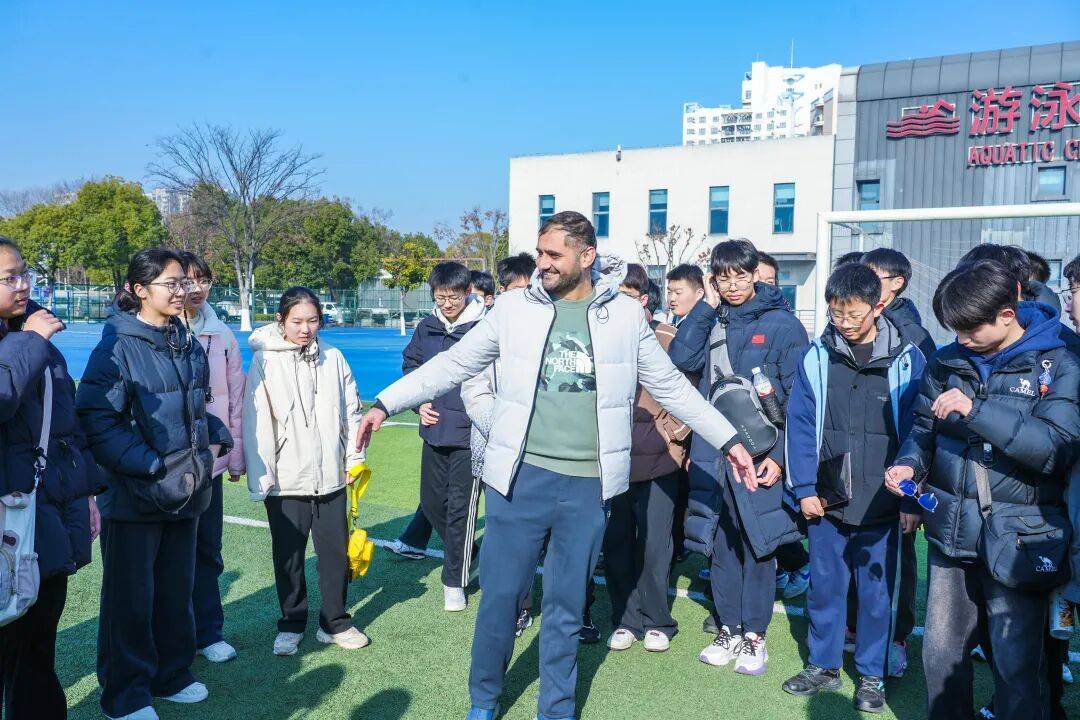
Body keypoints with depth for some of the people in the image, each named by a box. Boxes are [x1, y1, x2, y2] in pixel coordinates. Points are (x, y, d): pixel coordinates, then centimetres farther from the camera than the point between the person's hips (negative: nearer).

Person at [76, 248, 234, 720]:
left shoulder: (189, 346, 9)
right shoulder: (118, 346, -11)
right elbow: (96, 419, -17)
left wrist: (214, 441, 7)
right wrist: (148, 466, -19)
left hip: (185, 491, 6)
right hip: (134, 495, -6)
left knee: (177, 588, 17)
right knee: (131, 596, 5)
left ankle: (171, 675, 34)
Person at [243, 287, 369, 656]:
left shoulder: (333, 358, 3)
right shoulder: (265, 361, -5)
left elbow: (351, 410, 10)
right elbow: (256, 422, -7)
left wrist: (354, 458, 9)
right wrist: (259, 477, -10)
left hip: (330, 476, 3)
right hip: (285, 480, -2)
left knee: (336, 551, 10)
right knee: (289, 557, 10)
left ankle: (335, 622, 26)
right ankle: (291, 625, 27)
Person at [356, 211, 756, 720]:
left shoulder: (625, 314, 1)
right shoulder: (515, 307, 0)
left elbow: (670, 386, 10)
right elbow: (453, 364, 5)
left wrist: (728, 440, 10)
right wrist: (386, 403, 1)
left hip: (589, 484, 0)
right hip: (522, 476, 0)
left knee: (566, 605, 12)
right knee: (499, 595, 8)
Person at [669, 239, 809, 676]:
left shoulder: (782, 325, -3)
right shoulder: (711, 322, 10)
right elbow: (681, 360, -8)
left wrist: (781, 455, -12)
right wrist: (707, 307, -7)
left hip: (761, 456, -4)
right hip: (712, 455, 4)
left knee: (756, 545, 5)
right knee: (720, 545, 11)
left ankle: (754, 636, 20)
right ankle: (728, 630, 26)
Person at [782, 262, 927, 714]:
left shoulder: (907, 361, -5)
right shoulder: (816, 357, -1)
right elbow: (800, 424, 0)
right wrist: (804, 488, -3)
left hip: (882, 505, -1)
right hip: (827, 502, 2)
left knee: (877, 592, 10)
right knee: (824, 587, 13)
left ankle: (871, 675, 28)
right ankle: (823, 665, 30)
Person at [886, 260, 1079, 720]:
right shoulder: (948, 362, 6)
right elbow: (924, 429, 17)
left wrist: (975, 410, -26)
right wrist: (909, 464, -3)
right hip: (950, 532, 4)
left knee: (1016, 666, 4)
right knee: (941, 655, 13)